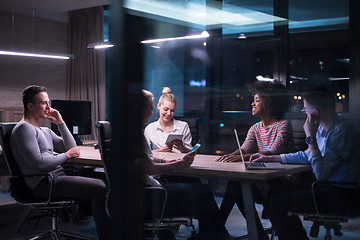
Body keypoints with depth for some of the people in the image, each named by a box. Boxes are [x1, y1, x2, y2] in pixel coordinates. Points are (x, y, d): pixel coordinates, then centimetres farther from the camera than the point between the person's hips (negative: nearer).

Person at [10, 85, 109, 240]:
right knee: (101, 188, -20)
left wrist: (60, 123, 12)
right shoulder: (24, 128, -7)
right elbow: (38, 163, -18)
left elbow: (71, 147, 19)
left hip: (57, 177, 10)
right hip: (43, 184, -10)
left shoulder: (45, 131, 23)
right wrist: (66, 155, -6)